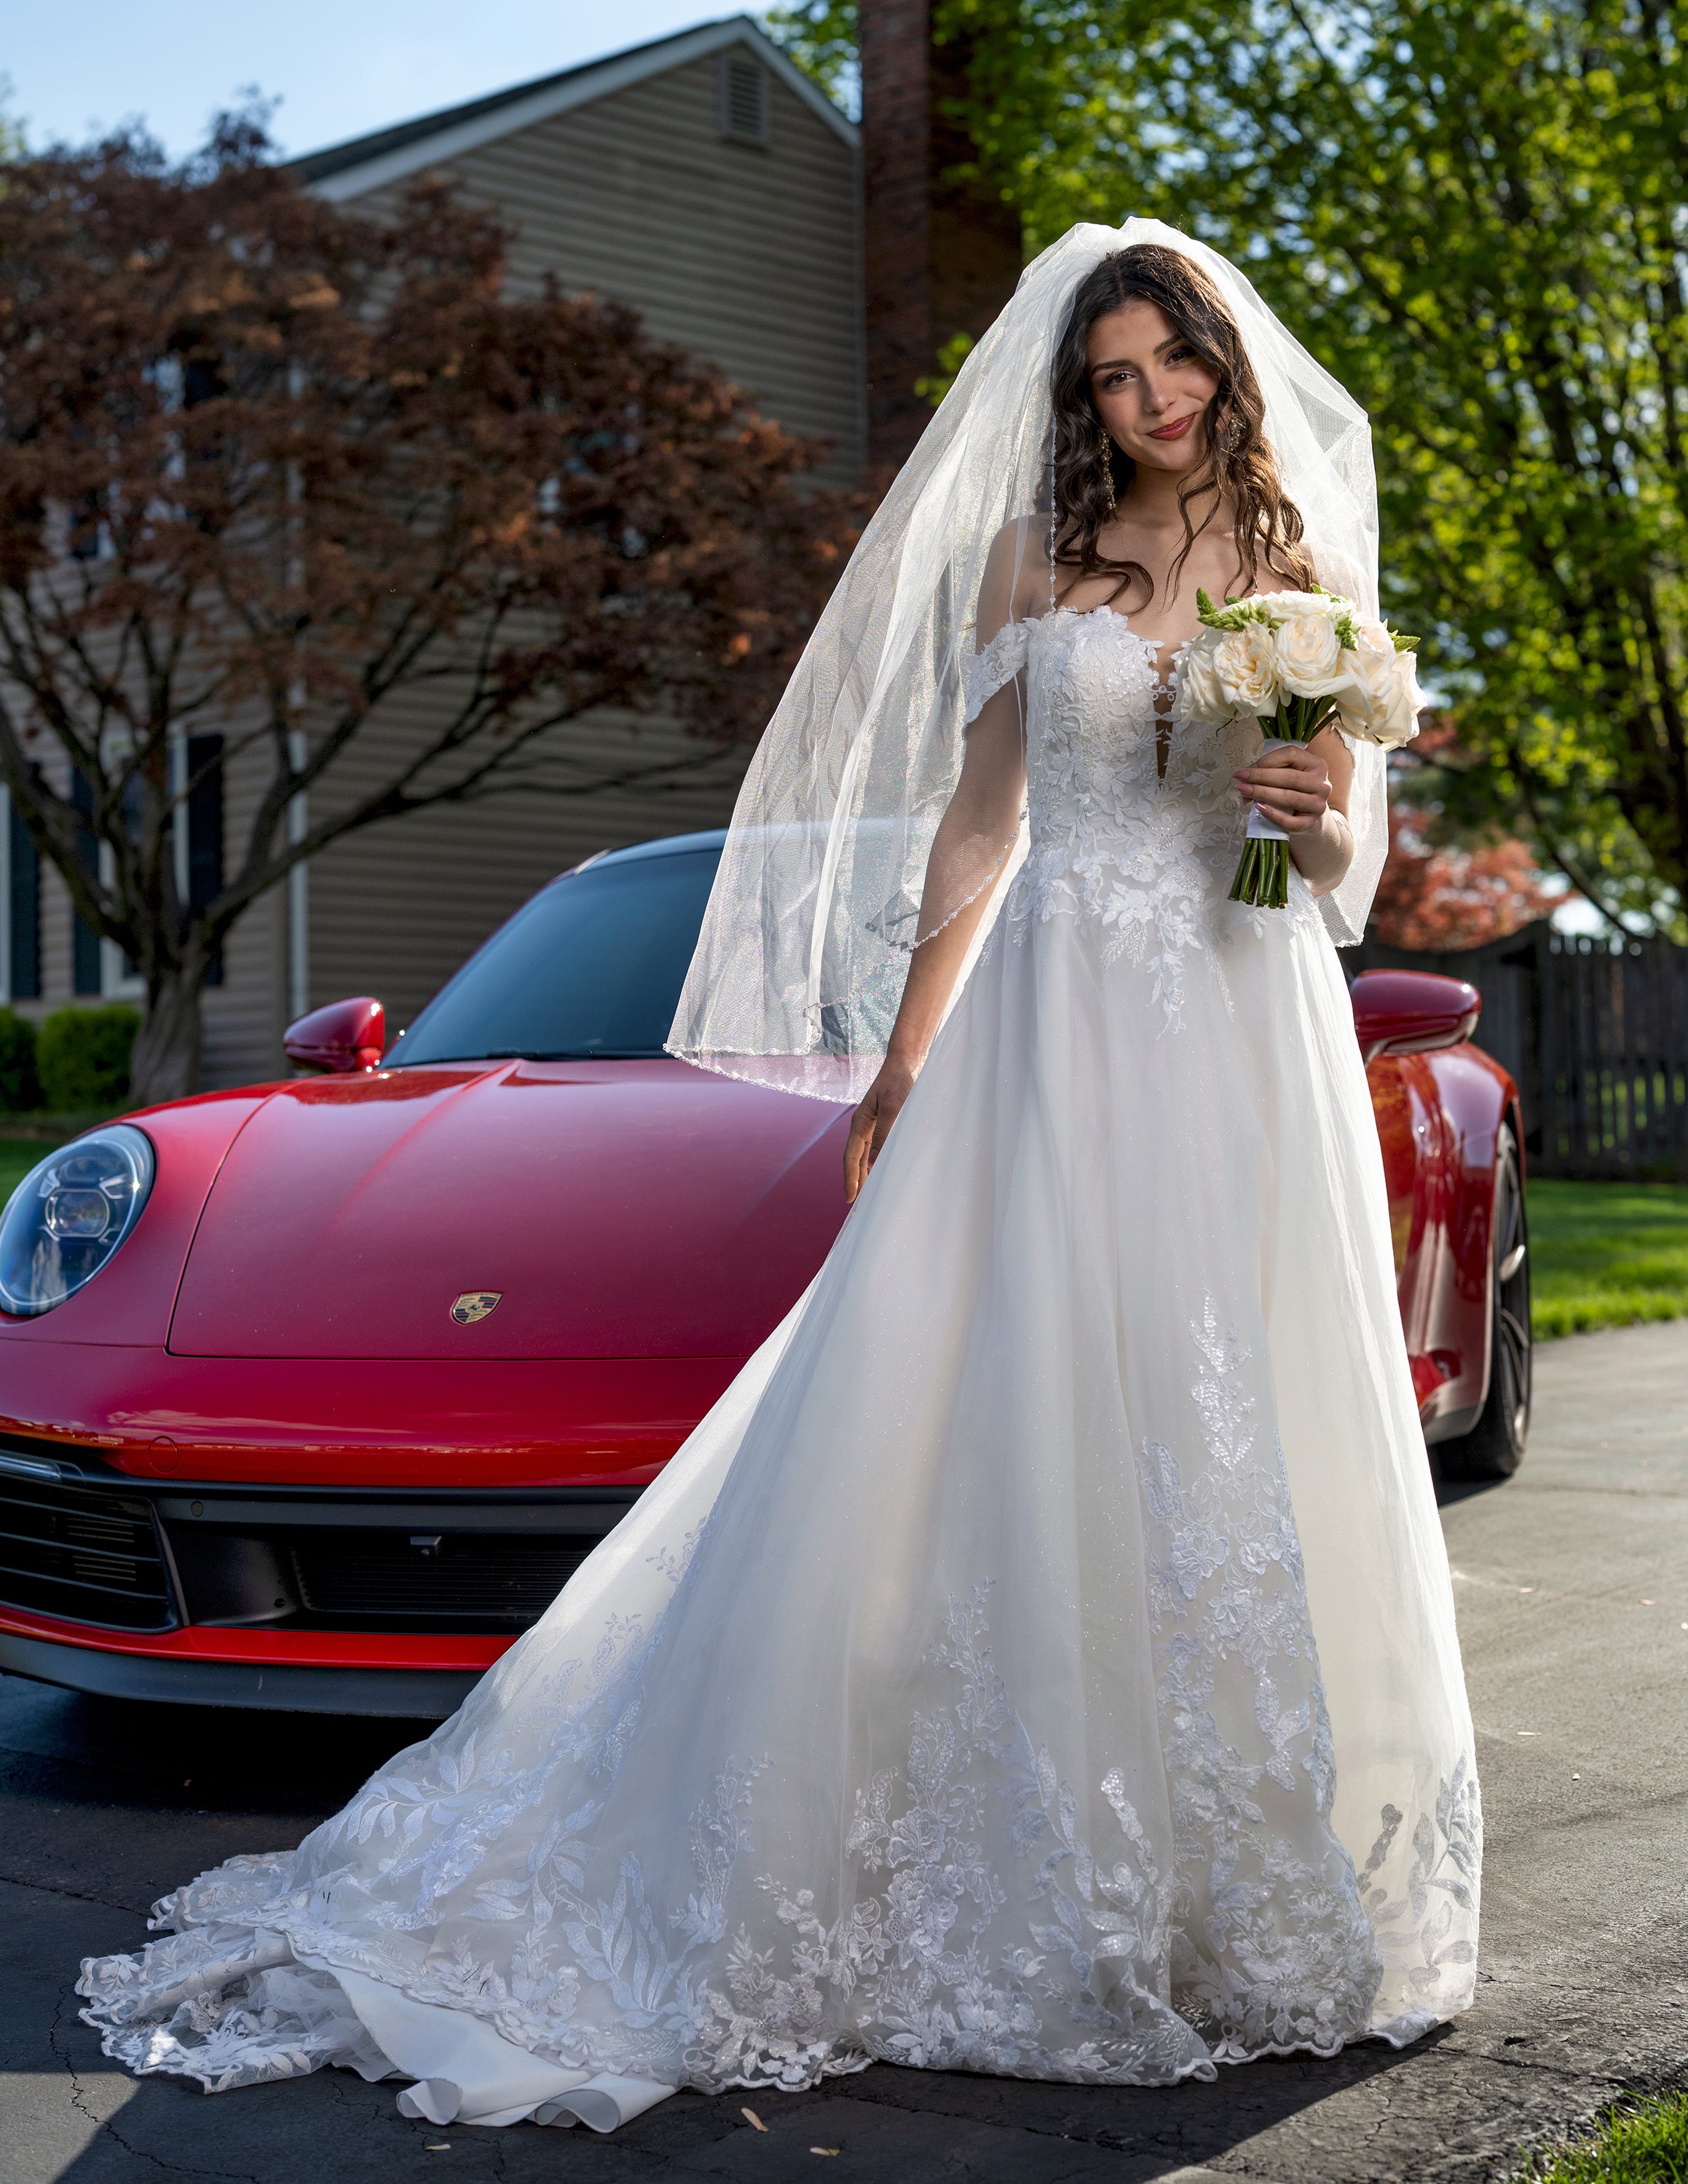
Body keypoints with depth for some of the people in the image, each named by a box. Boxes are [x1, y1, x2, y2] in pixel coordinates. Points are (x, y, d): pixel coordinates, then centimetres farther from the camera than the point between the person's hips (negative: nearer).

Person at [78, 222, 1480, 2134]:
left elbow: (1349, 864, 12)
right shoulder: (1030, 564, 8)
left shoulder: (1309, 567, 10)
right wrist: (899, 1063, 6)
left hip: (1255, 1044, 1)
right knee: (1001, 1441, -4)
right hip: (1058, 1030, -1)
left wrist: (1317, 814, -11)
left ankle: (1246, 1899, 16)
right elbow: (974, 824, 9)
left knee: (1243, 1460, 2)